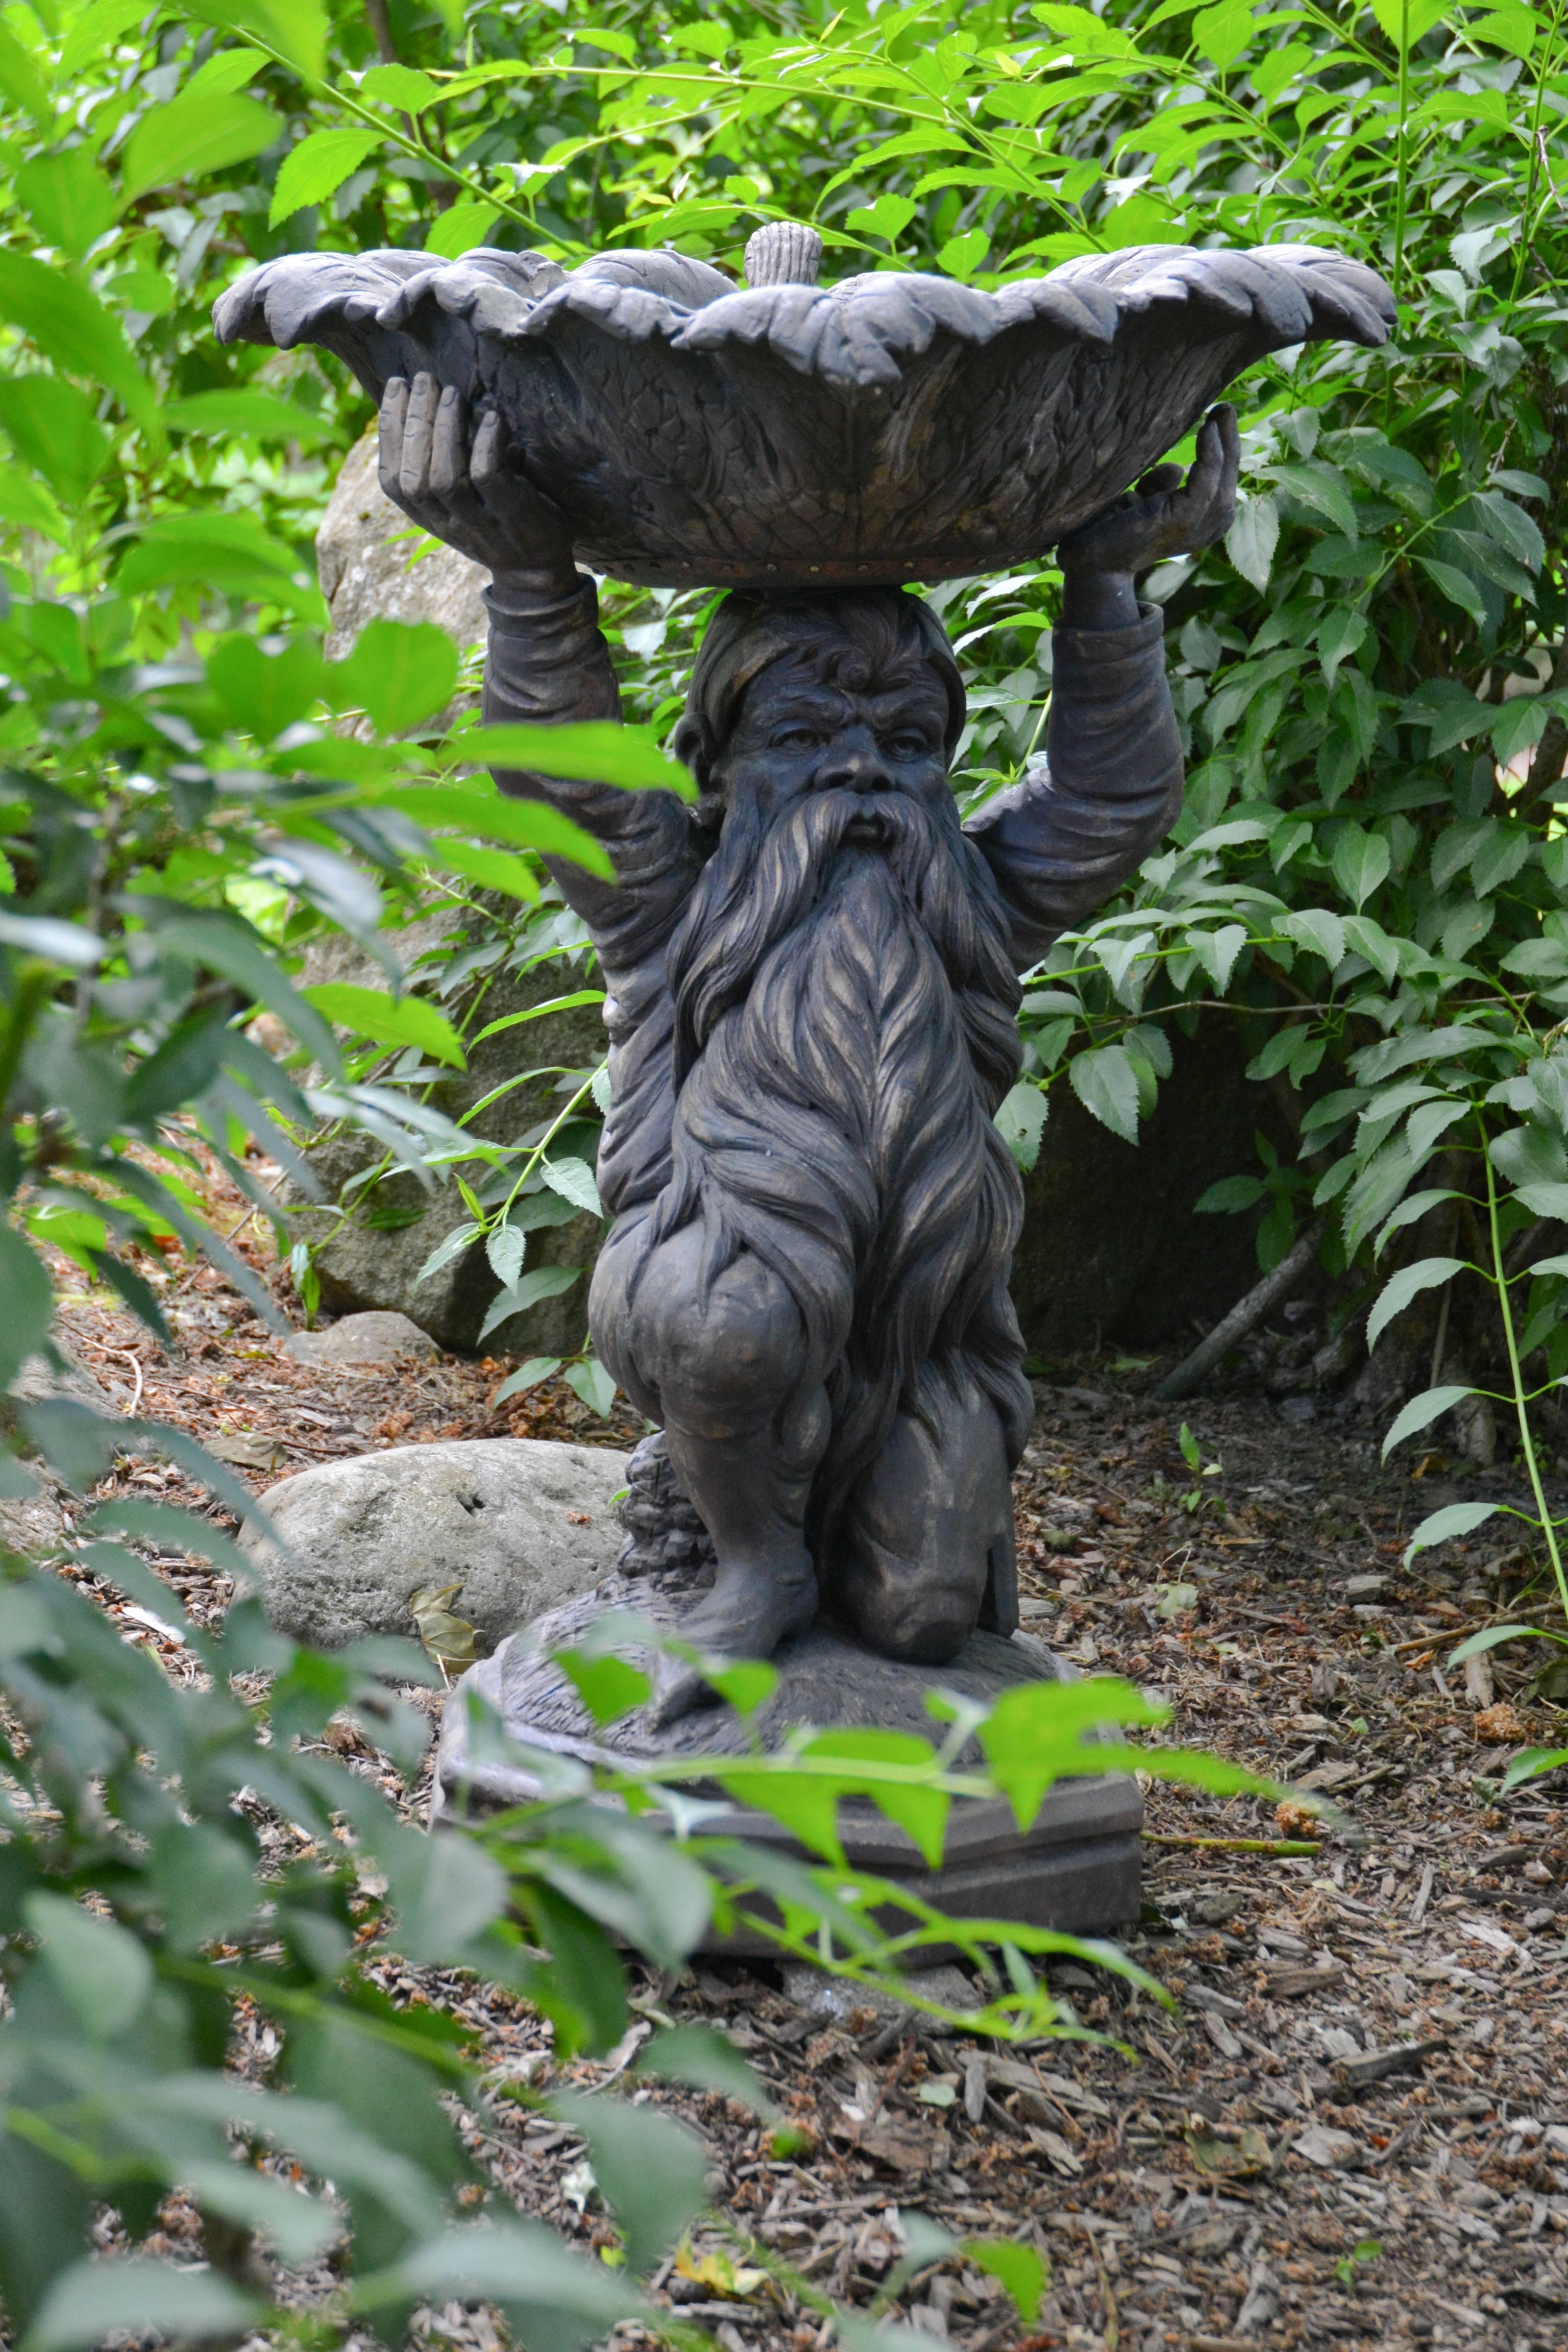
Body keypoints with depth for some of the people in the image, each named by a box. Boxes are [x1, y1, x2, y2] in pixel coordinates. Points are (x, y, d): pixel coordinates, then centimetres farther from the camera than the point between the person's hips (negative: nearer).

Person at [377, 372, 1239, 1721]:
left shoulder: (970, 895, 23)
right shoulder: (678, 892, 14)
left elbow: (1116, 802, 13)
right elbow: (562, 777, 0)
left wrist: (1105, 585, 9)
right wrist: (533, 578, -9)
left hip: (925, 1305, 3)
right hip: (743, 1281, -3)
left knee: (921, 1619, -3)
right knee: (715, 1312, -38)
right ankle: (755, 1558, -7)